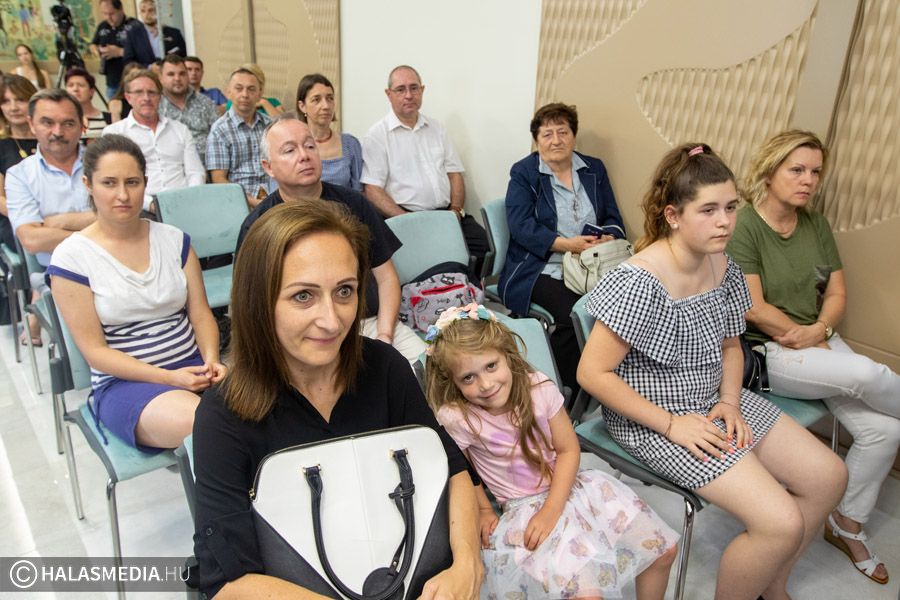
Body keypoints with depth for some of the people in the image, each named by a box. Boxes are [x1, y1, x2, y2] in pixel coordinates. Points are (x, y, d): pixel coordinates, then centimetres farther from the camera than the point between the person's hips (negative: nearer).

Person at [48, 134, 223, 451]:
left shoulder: (173, 239, 9)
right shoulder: (71, 258, -3)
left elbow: (200, 313, 6)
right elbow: (94, 349, -6)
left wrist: (211, 361, -15)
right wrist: (169, 378, -17)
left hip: (193, 366, 4)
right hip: (123, 382, -3)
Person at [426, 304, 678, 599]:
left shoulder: (539, 388, -15)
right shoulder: (455, 419, -21)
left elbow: (568, 449, -8)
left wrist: (551, 509, -16)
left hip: (568, 486, 4)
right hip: (525, 508, -3)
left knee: (663, 549, 3)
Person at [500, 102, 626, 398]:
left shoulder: (594, 169, 17)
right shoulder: (523, 173, 4)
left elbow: (613, 218, 15)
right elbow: (521, 226, -8)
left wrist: (609, 238, -10)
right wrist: (568, 244, -19)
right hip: (541, 270, -4)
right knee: (573, 314, -31)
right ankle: (565, 393, -14)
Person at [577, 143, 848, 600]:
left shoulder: (724, 267, -1)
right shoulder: (640, 282, -26)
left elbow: (730, 344, 14)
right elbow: (592, 373, -25)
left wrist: (730, 401, -4)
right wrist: (671, 424, -21)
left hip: (715, 402, 9)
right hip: (652, 418, -8)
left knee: (828, 477, 8)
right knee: (781, 524, -16)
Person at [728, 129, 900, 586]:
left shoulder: (816, 224, 10)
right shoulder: (744, 226, -11)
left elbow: (837, 294, 10)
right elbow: (754, 309, -15)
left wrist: (819, 330, -10)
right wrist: (809, 341, -9)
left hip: (820, 342, 7)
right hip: (764, 351, -6)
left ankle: (847, 526, 10)